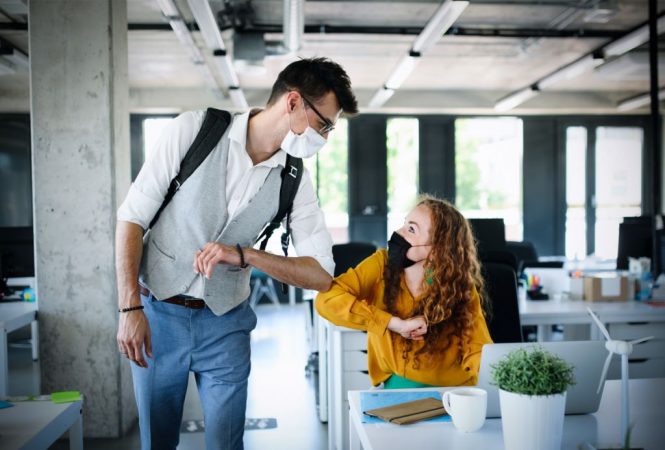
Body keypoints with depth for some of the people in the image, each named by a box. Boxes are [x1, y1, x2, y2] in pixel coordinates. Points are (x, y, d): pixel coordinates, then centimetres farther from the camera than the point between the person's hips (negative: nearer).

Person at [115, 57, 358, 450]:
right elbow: (132, 217, -9)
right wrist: (129, 308, -14)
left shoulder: (295, 180, -6)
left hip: (225, 325, 2)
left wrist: (244, 255, -21)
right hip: (157, 312, -1)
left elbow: (322, 275, -7)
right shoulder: (194, 129, -13)